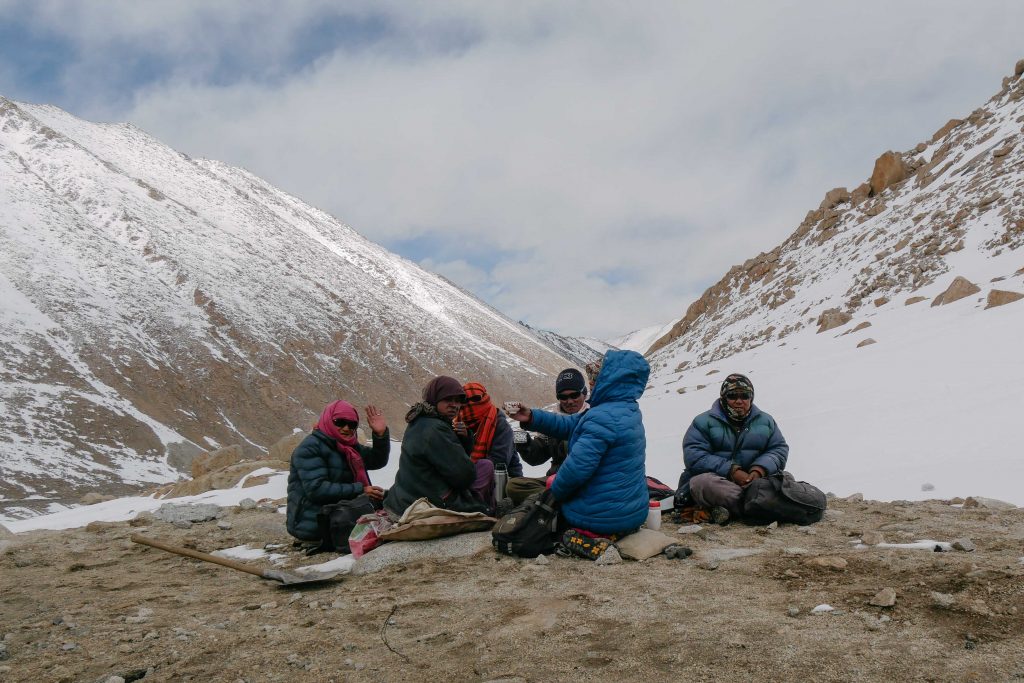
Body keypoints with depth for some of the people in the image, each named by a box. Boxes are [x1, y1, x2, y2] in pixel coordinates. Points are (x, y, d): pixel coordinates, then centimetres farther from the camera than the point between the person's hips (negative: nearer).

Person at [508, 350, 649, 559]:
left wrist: (555, 489, -9)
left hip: (601, 516, -8)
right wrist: (532, 417, 1)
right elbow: (571, 425, 9)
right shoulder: (629, 412, 5)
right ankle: (613, 532, 10)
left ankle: (590, 536, -2)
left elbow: (578, 466, -28)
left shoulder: (603, 417, -26)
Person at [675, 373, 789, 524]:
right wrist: (731, 471, -19)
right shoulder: (704, 421, 3)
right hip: (715, 479, -3)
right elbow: (693, 456, -9)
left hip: (753, 480, 4)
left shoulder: (765, 421, 16)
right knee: (703, 483, -36)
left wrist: (760, 469, -14)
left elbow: (779, 449, 8)